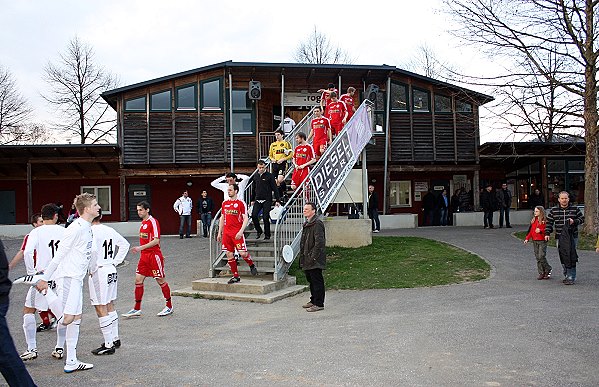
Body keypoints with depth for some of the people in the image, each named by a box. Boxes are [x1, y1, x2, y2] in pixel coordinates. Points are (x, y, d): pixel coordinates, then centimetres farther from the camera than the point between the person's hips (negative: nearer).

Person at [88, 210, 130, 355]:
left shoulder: (92, 231, -15)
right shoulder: (109, 230, 7)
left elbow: (92, 251, -28)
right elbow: (125, 244, 15)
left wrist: (92, 269, -15)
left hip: (98, 272, -8)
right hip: (111, 271, 8)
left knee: (101, 309, -1)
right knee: (110, 306, 20)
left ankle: (108, 345, 4)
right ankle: (115, 339, 29)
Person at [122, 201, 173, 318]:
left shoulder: (153, 221, -13)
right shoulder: (143, 222, 13)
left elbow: (156, 240, -19)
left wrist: (141, 247, -23)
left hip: (154, 255, -8)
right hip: (144, 255, 8)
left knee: (160, 280, 2)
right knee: (138, 280, 3)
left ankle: (169, 306, 15)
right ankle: (137, 309, 9)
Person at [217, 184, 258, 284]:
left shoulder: (241, 203, -3)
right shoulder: (224, 203, 13)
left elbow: (245, 219, -7)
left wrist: (241, 231, -18)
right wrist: (219, 233, 14)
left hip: (237, 233, -5)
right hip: (226, 233, 5)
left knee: (242, 253, -11)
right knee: (229, 255, 3)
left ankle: (252, 266, 20)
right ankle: (236, 277, 12)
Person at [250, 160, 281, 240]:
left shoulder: (269, 176, -4)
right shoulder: (255, 176, 11)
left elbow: (275, 188, -5)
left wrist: (277, 200, -10)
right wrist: (252, 200, 21)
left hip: (267, 200, -4)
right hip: (257, 200, 4)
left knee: (266, 217, -4)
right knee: (254, 215, -8)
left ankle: (267, 235, 9)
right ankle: (258, 230, 13)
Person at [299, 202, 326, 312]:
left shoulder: (317, 223, -15)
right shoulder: (306, 223, 16)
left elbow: (319, 242, -21)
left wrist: (313, 257, -21)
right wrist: (302, 256, 17)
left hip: (315, 260, -10)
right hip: (307, 260, 10)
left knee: (317, 281, -3)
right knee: (311, 280, 17)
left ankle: (319, 304, 3)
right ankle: (313, 300, 29)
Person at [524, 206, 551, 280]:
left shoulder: (545, 221, -7)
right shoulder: (533, 220, 12)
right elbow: (530, 230, 14)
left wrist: (540, 230, -24)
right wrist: (527, 238, 7)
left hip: (542, 241, -6)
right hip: (535, 241, 6)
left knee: (541, 257, -11)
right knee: (537, 258, 7)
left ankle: (548, 270, 9)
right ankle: (541, 273, 13)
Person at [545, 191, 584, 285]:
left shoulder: (575, 209, 4)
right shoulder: (553, 210, 7)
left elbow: (582, 218, 10)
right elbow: (549, 222, 9)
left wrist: (574, 221, -10)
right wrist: (547, 233, 0)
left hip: (572, 237, -2)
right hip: (560, 238, 2)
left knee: (571, 257, -9)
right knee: (562, 257, 7)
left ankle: (571, 277, -6)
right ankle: (566, 275, 20)